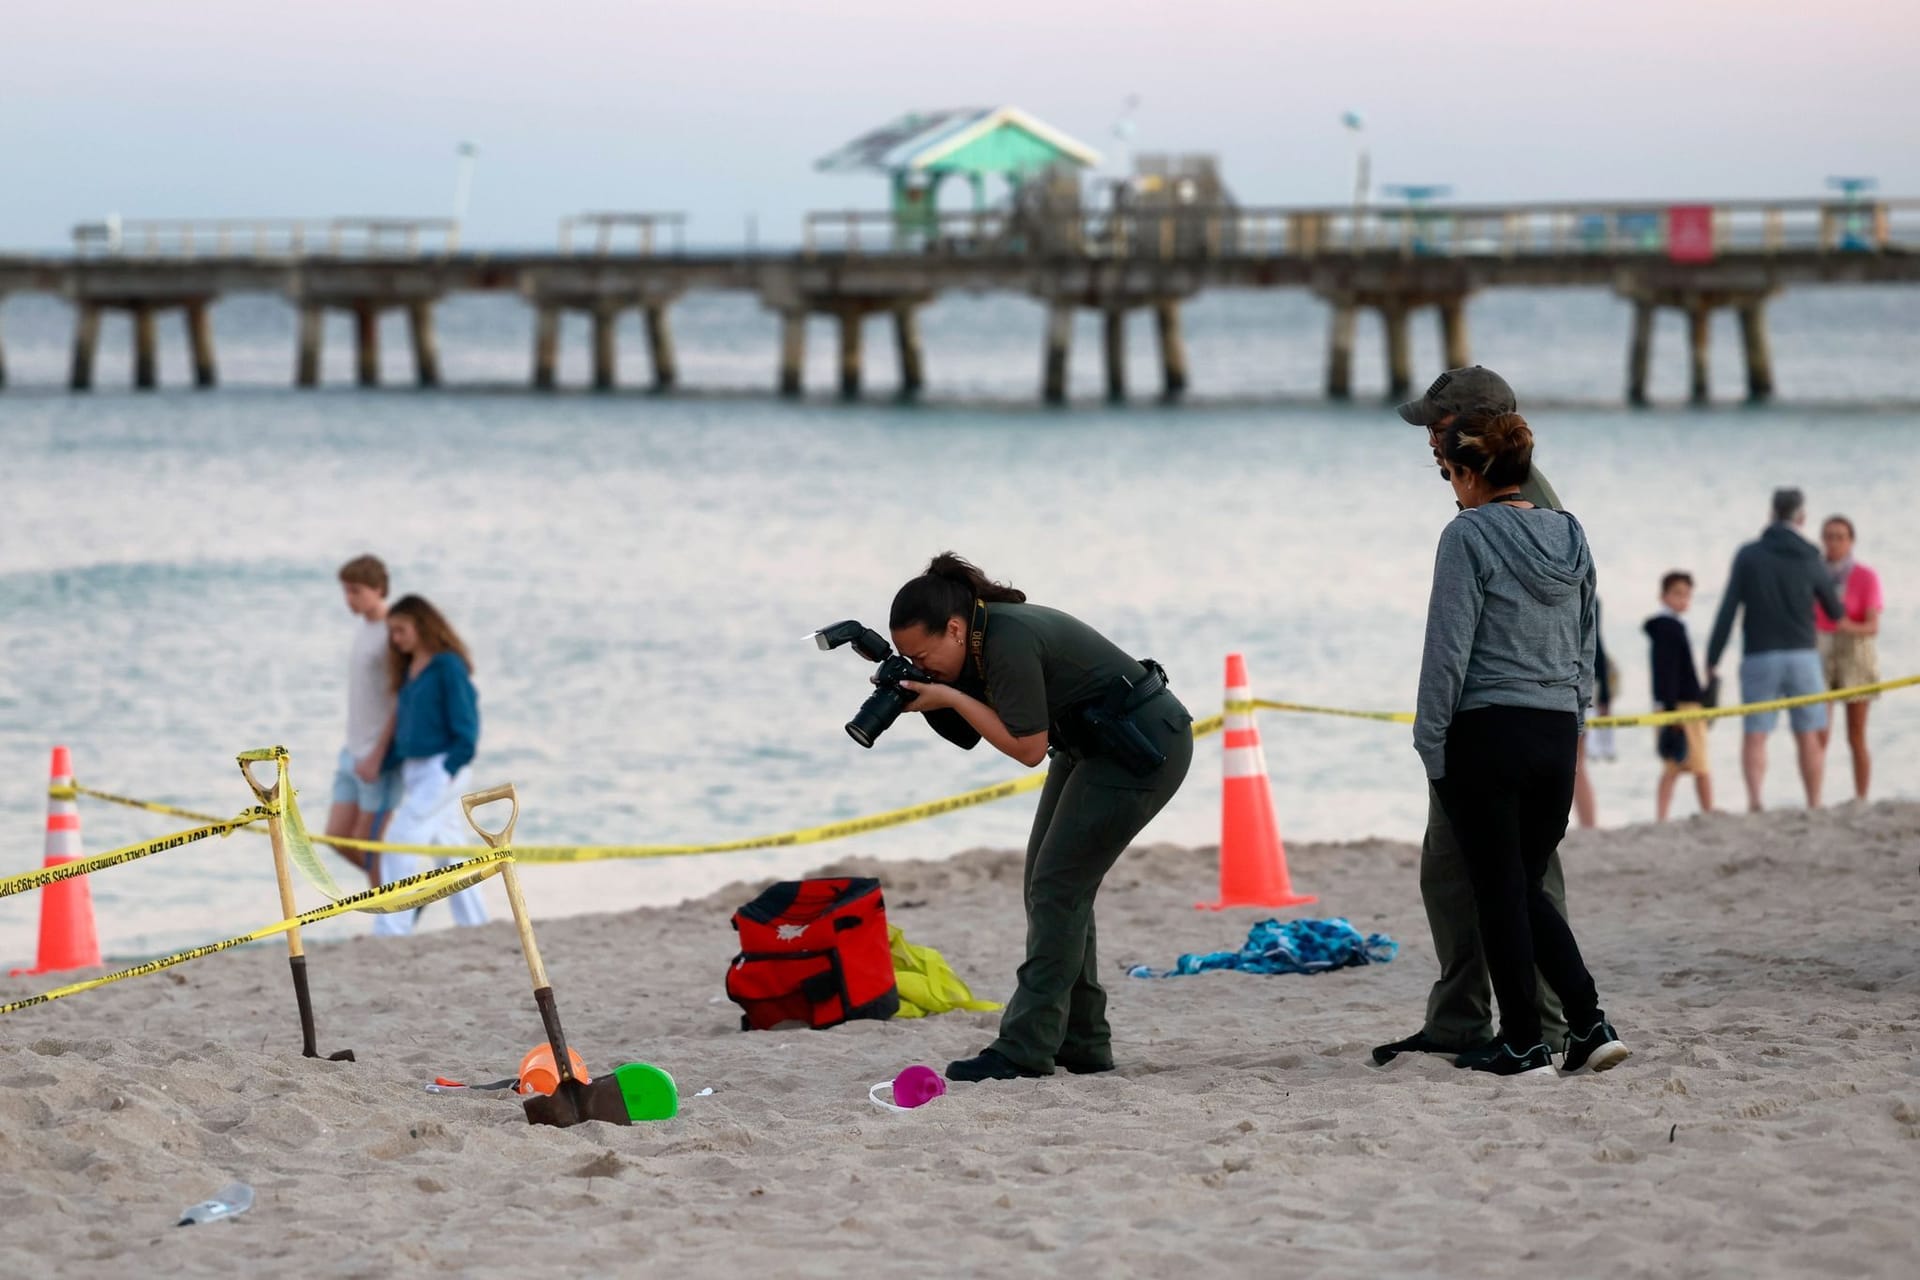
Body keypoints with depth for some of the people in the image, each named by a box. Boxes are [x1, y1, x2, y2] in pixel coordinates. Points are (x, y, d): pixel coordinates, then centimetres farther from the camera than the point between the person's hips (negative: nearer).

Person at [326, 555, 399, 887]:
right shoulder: (363, 630, 13)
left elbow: (401, 704, -17)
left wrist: (376, 757, -19)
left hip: (379, 756, -9)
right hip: (354, 753, 9)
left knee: (367, 841, -5)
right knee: (337, 837, 7)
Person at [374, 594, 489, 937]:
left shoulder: (448, 667, -11)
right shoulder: (408, 670, 14)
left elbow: (466, 726, -13)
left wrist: (451, 768, -17)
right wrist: (388, 761, 10)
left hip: (442, 771, -9)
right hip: (414, 773, 9)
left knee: (400, 841, -13)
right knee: (450, 849, 9)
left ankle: (392, 929, -12)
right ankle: (475, 927, 13)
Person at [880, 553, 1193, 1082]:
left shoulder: (1010, 640, -28)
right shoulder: (982, 635, 0)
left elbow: (1028, 747, -25)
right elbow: (971, 734, 6)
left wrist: (949, 697, -23)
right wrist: (917, 696, -10)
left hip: (1145, 747, -10)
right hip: (1093, 747, 10)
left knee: (1058, 885, -13)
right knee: (1046, 885, 9)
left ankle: (1025, 1049, -14)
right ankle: (1081, 1044, 12)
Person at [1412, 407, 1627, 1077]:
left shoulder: (1469, 535, -10)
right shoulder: (1571, 537, 10)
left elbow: (1448, 650, -13)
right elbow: (1586, 647, 15)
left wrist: (1430, 745, -7)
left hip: (1487, 732, -6)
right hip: (1559, 734, 6)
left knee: (1501, 894, 2)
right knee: (1528, 888, 15)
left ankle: (1523, 1042, 4)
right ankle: (1589, 1021, 3)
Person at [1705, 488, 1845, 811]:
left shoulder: (1748, 555, -2)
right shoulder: (1811, 560, 0)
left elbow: (1727, 610, -6)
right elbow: (1836, 613, 12)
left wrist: (1712, 660, -2)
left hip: (1759, 657, -1)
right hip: (1802, 655, 1)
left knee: (1755, 736, -1)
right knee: (1809, 736, 9)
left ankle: (1754, 798, -22)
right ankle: (1814, 806, 10)